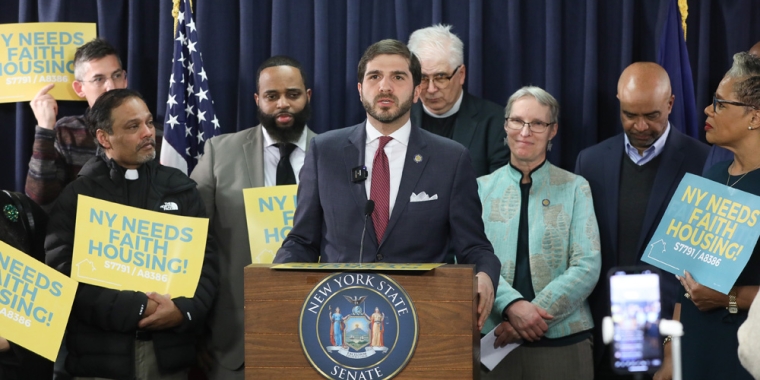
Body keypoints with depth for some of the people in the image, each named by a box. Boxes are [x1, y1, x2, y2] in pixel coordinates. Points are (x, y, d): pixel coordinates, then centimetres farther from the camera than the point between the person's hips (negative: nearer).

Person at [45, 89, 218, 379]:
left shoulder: (180, 187, 10)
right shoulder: (76, 196, 2)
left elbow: (206, 258, 6)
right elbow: (62, 273, -8)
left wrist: (186, 309, -13)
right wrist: (136, 309, -16)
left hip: (169, 353, 2)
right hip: (100, 355, -2)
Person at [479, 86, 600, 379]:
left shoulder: (574, 188, 5)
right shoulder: (481, 188, 8)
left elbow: (587, 267, -3)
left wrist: (535, 312, -16)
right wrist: (511, 305, -20)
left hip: (561, 340, -1)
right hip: (493, 341, 1)